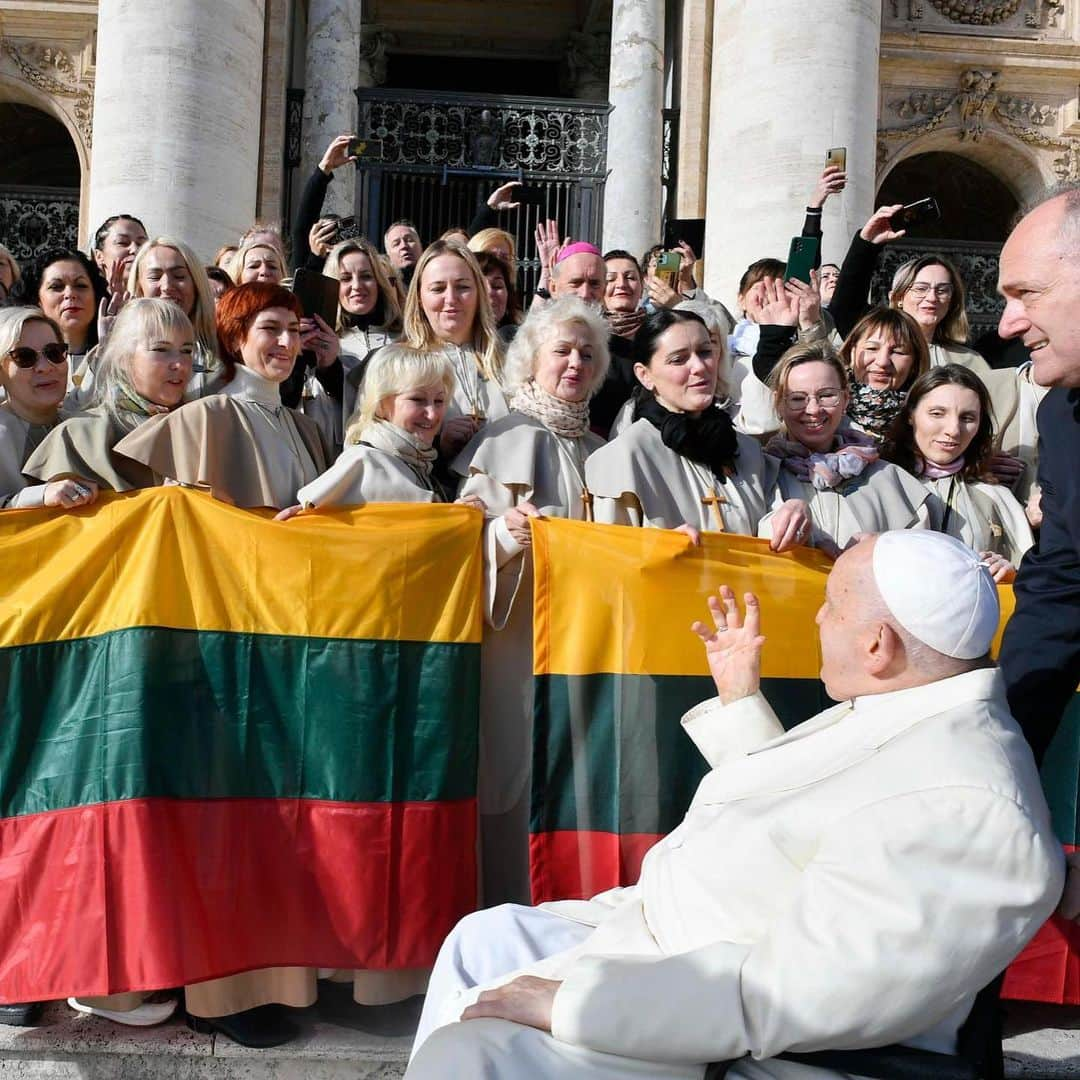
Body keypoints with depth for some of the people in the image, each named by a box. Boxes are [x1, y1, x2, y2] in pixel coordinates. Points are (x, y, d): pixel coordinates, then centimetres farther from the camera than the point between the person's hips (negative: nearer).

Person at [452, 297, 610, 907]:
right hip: (515, 632, -4)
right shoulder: (501, 440, 2)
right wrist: (507, 533, -21)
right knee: (511, 768, -1)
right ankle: (506, 918, 12)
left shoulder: (600, 451, 16)